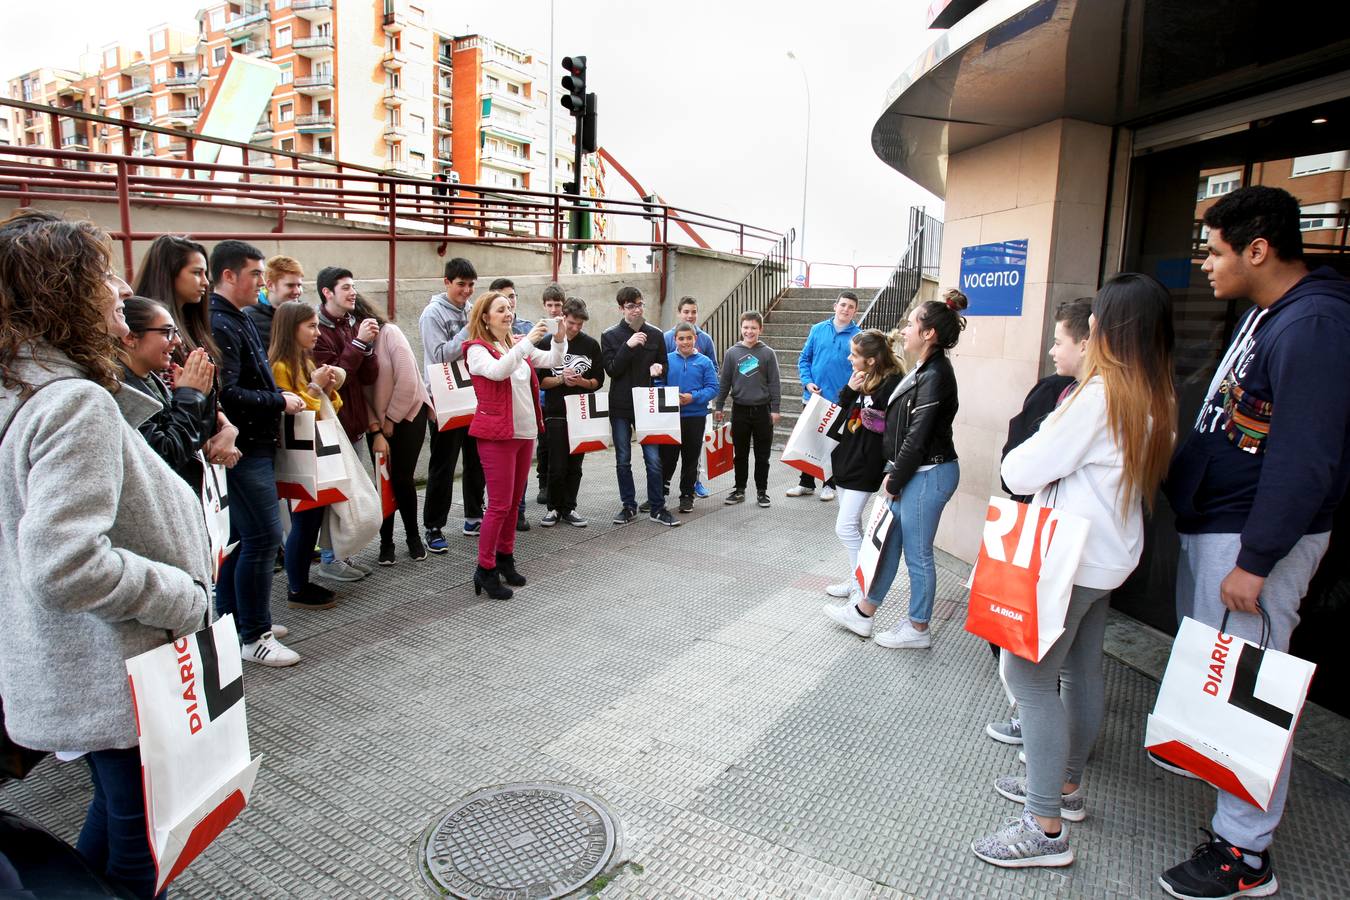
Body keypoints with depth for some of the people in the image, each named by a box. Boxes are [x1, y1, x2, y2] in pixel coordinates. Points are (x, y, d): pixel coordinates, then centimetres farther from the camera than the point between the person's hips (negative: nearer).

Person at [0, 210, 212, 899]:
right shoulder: (77, 403, -25)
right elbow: (65, 565, -32)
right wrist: (185, 598, -21)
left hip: (65, 671, 10)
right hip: (116, 679, -9)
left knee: (116, 809, 28)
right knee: (139, 841, 10)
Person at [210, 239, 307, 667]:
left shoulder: (236, 319, 17)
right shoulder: (220, 326, -16)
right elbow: (227, 394, -25)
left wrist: (279, 396, 8)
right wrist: (280, 401, -14)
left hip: (251, 445, 11)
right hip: (243, 448, -11)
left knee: (239, 537, 17)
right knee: (263, 537, -7)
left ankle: (231, 620, 28)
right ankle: (254, 636, 2)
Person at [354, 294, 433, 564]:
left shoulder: (389, 332, -13)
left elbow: (408, 381, -15)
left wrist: (390, 419, -11)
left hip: (408, 412, -4)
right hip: (377, 420, 4)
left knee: (402, 478, -4)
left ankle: (413, 535, 16)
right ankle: (386, 542, 15)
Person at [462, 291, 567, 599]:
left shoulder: (517, 345, 13)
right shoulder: (478, 349, -7)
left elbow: (552, 361, 8)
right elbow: (497, 371, -27)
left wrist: (559, 339, -10)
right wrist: (527, 342, -29)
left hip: (525, 432, 7)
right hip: (497, 434, -7)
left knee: (514, 501, 14)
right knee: (500, 504, -7)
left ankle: (505, 557, 26)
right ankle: (485, 569, 4)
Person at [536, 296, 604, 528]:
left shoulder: (591, 345, 5)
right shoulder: (547, 343, 0)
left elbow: (598, 381, 5)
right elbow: (539, 381, -1)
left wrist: (581, 382, -13)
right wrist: (560, 380, -16)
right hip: (555, 413, -2)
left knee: (575, 465, 7)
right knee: (557, 465, -2)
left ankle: (569, 508, 19)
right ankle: (554, 508, 15)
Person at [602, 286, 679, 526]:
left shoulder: (655, 334, 5)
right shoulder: (610, 335, 1)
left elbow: (664, 368, 12)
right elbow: (611, 369, -9)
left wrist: (658, 369, -11)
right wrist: (628, 346, -20)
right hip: (620, 407, 0)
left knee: (653, 459, -1)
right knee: (623, 460, 8)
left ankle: (657, 507, 11)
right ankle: (628, 506, 19)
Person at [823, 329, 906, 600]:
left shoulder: (892, 383, -16)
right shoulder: (859, 379, 8)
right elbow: (839, 415, 8)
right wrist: (849, 391, -6)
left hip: (866, 464, -8)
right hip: (846, 457, 9)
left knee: (845, 527, -8)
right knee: (852, 525, 16)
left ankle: (863, 589, 4)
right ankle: (855, 579, 28)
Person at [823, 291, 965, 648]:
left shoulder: (935, 375, -20)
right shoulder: (925, 371, 11)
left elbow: (917, 437, -21)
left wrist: (894, 481, -12)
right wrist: (894, 474, 9)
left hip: (927, 475, -10)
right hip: (913, 473, 10)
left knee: (917, 554, 4)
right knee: (889, 543, 17)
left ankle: (918, 629, 21)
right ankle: (864, 612, 30)